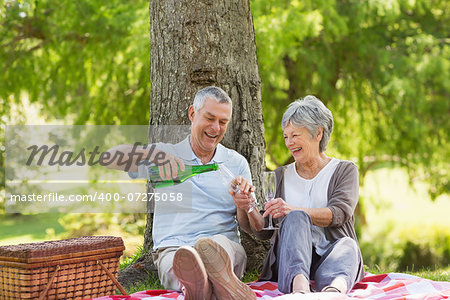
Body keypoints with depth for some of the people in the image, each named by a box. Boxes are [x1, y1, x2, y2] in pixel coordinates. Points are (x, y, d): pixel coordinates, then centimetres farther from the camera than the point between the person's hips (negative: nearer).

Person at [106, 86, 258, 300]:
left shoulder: (237, 163, 19)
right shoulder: (168, 153, 14)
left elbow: (251, 228, 14)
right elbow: (111, 157, -1)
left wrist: (244, 206, -11)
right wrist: (154, 154, -18)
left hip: (226, 250, 1)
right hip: (172, 250, -1)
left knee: (211, 245, -38)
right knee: (182, 256, -40)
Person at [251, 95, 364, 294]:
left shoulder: (345, 170, 13)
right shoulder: (281, 176, 21)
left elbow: (339, 213, -9)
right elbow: (263, 232, 14)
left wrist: (292, 210, -24)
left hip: (329, 255, 0)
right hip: (291, 257, 1)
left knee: (346, 245, -35)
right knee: (296, 218, -31)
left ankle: (335, 287, -69)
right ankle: (299, 284, -61)